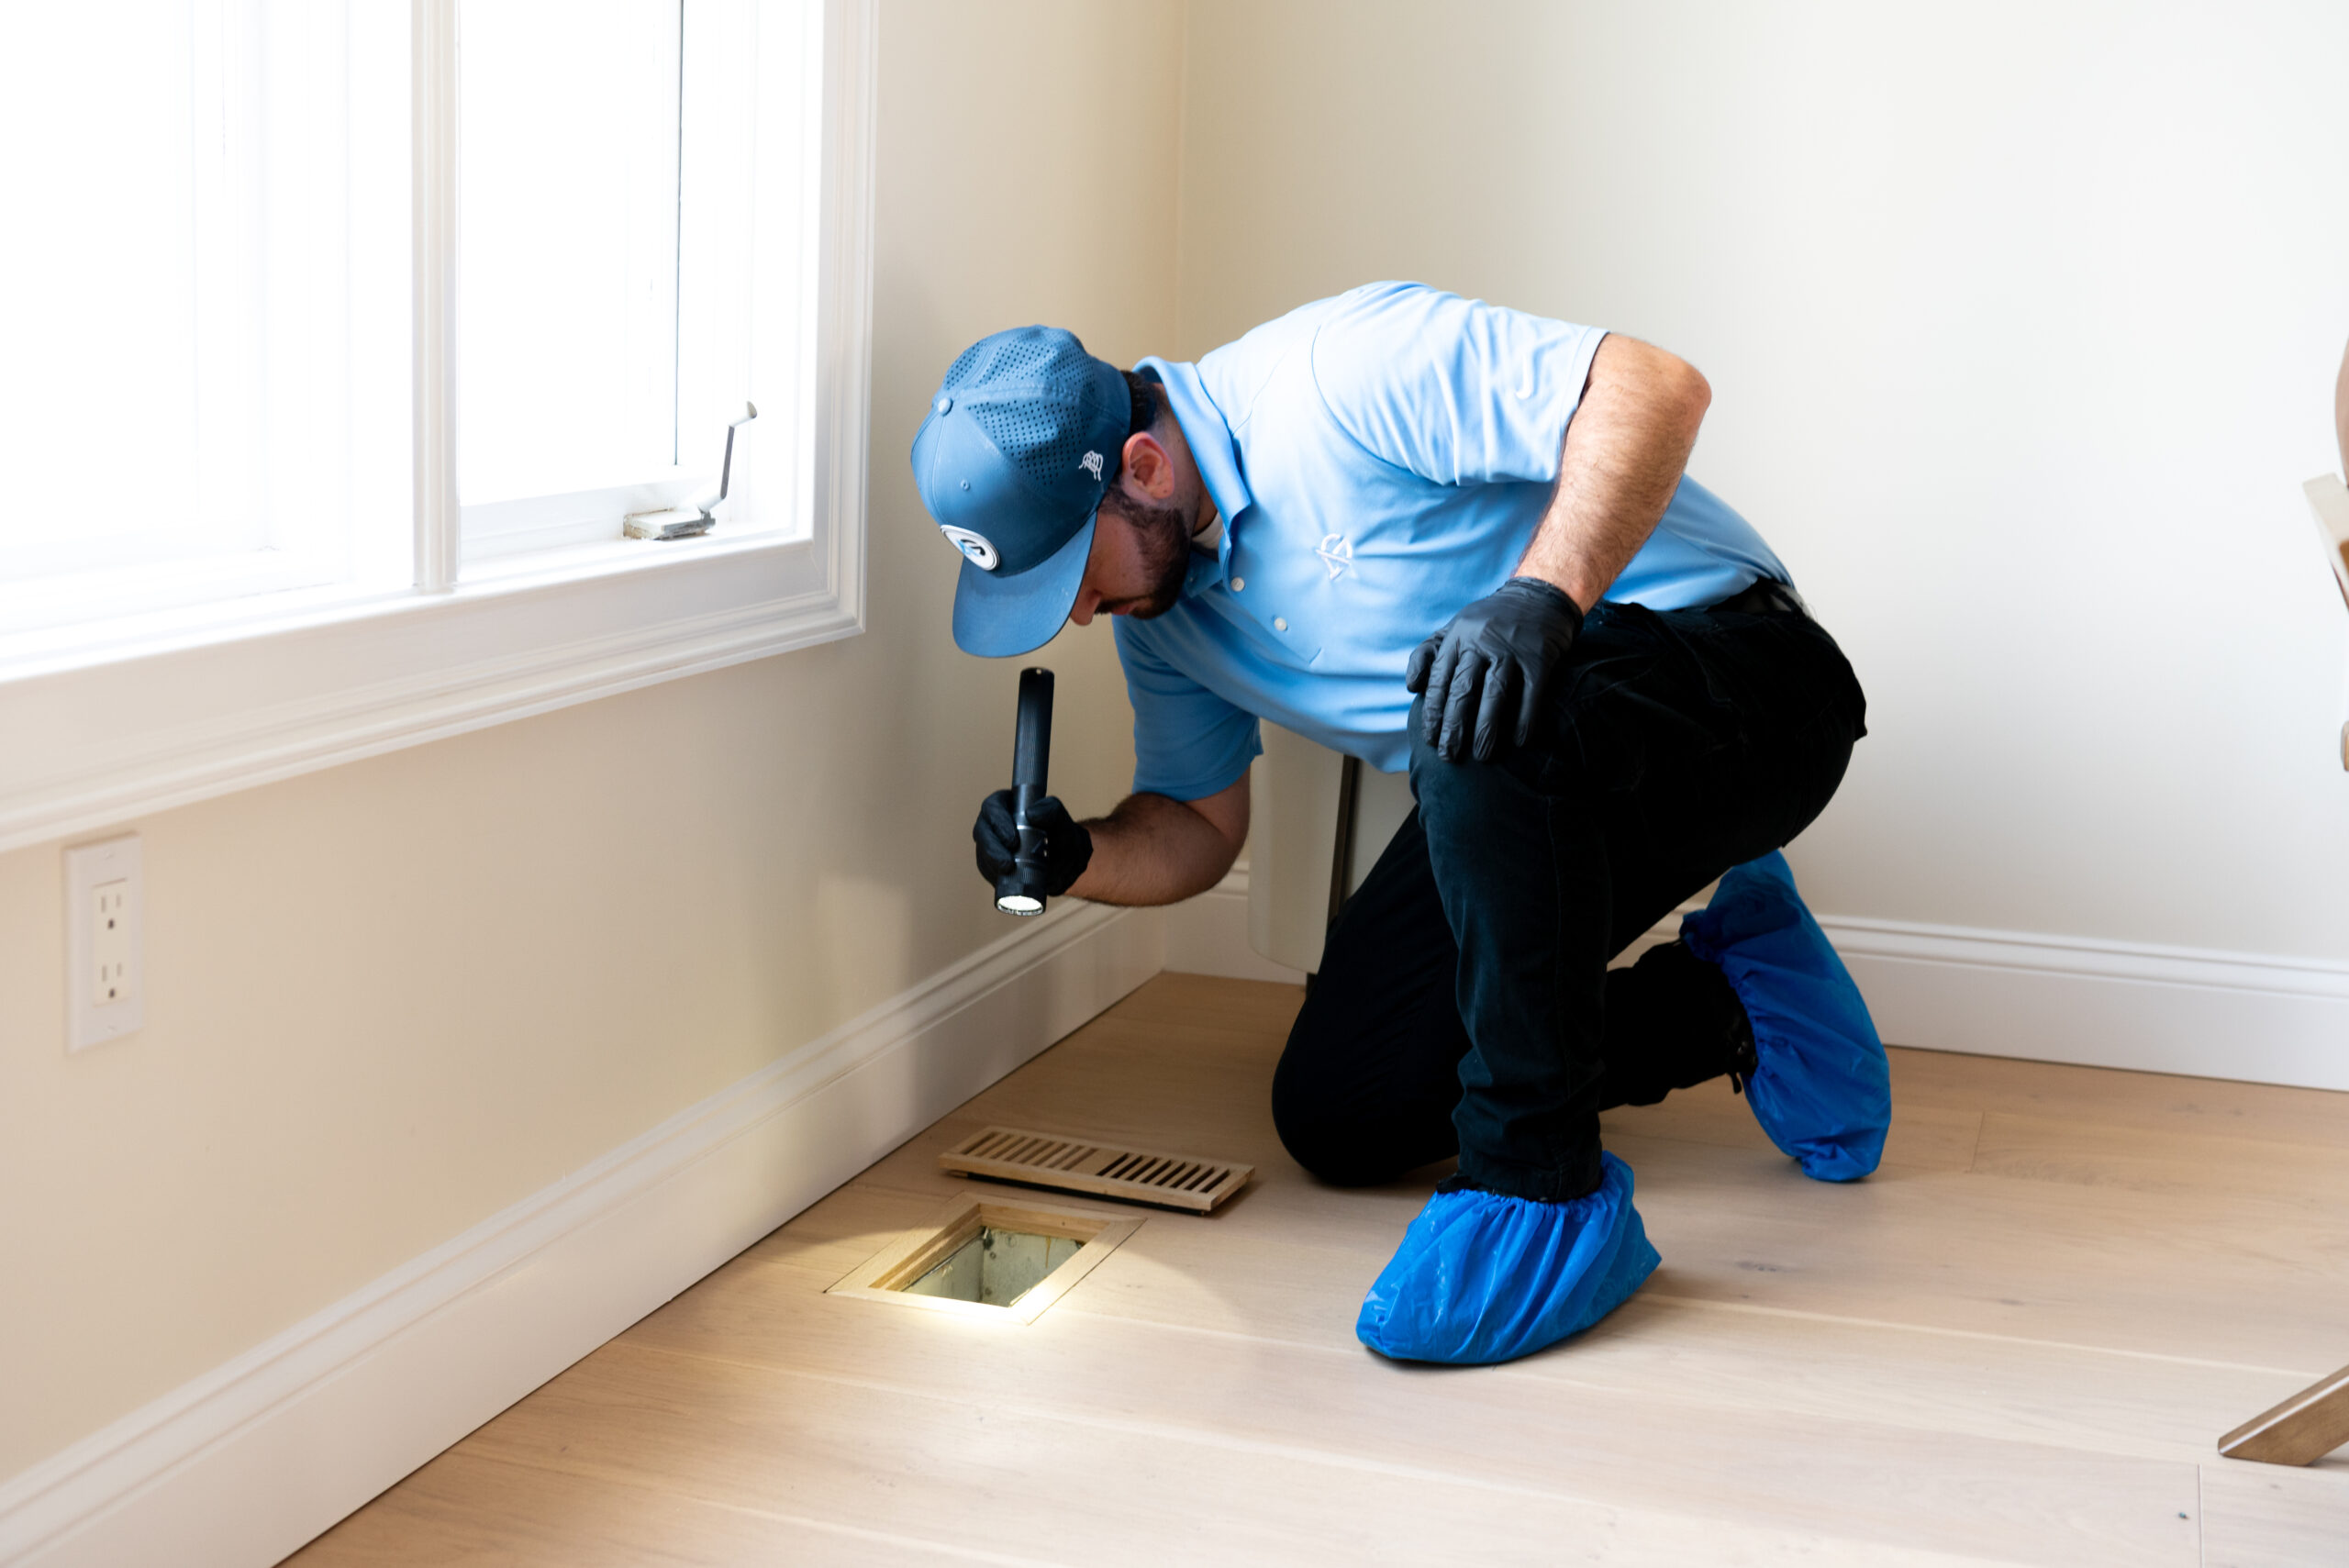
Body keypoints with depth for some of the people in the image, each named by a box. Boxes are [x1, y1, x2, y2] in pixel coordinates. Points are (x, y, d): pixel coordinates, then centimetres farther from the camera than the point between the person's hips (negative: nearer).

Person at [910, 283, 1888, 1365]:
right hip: (1512, 803, 9)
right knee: (1336, 1119, 1)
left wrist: (1541, 595, -40)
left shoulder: (1336, 374, -22)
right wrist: (1073, 858, -10)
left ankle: (1539, 1188, -27)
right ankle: (1730, 1007, 14)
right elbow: (1197, 828, 11)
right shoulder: (1154, 602, 3)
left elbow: (1657, 386, -27)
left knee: (1477, 725, -41)